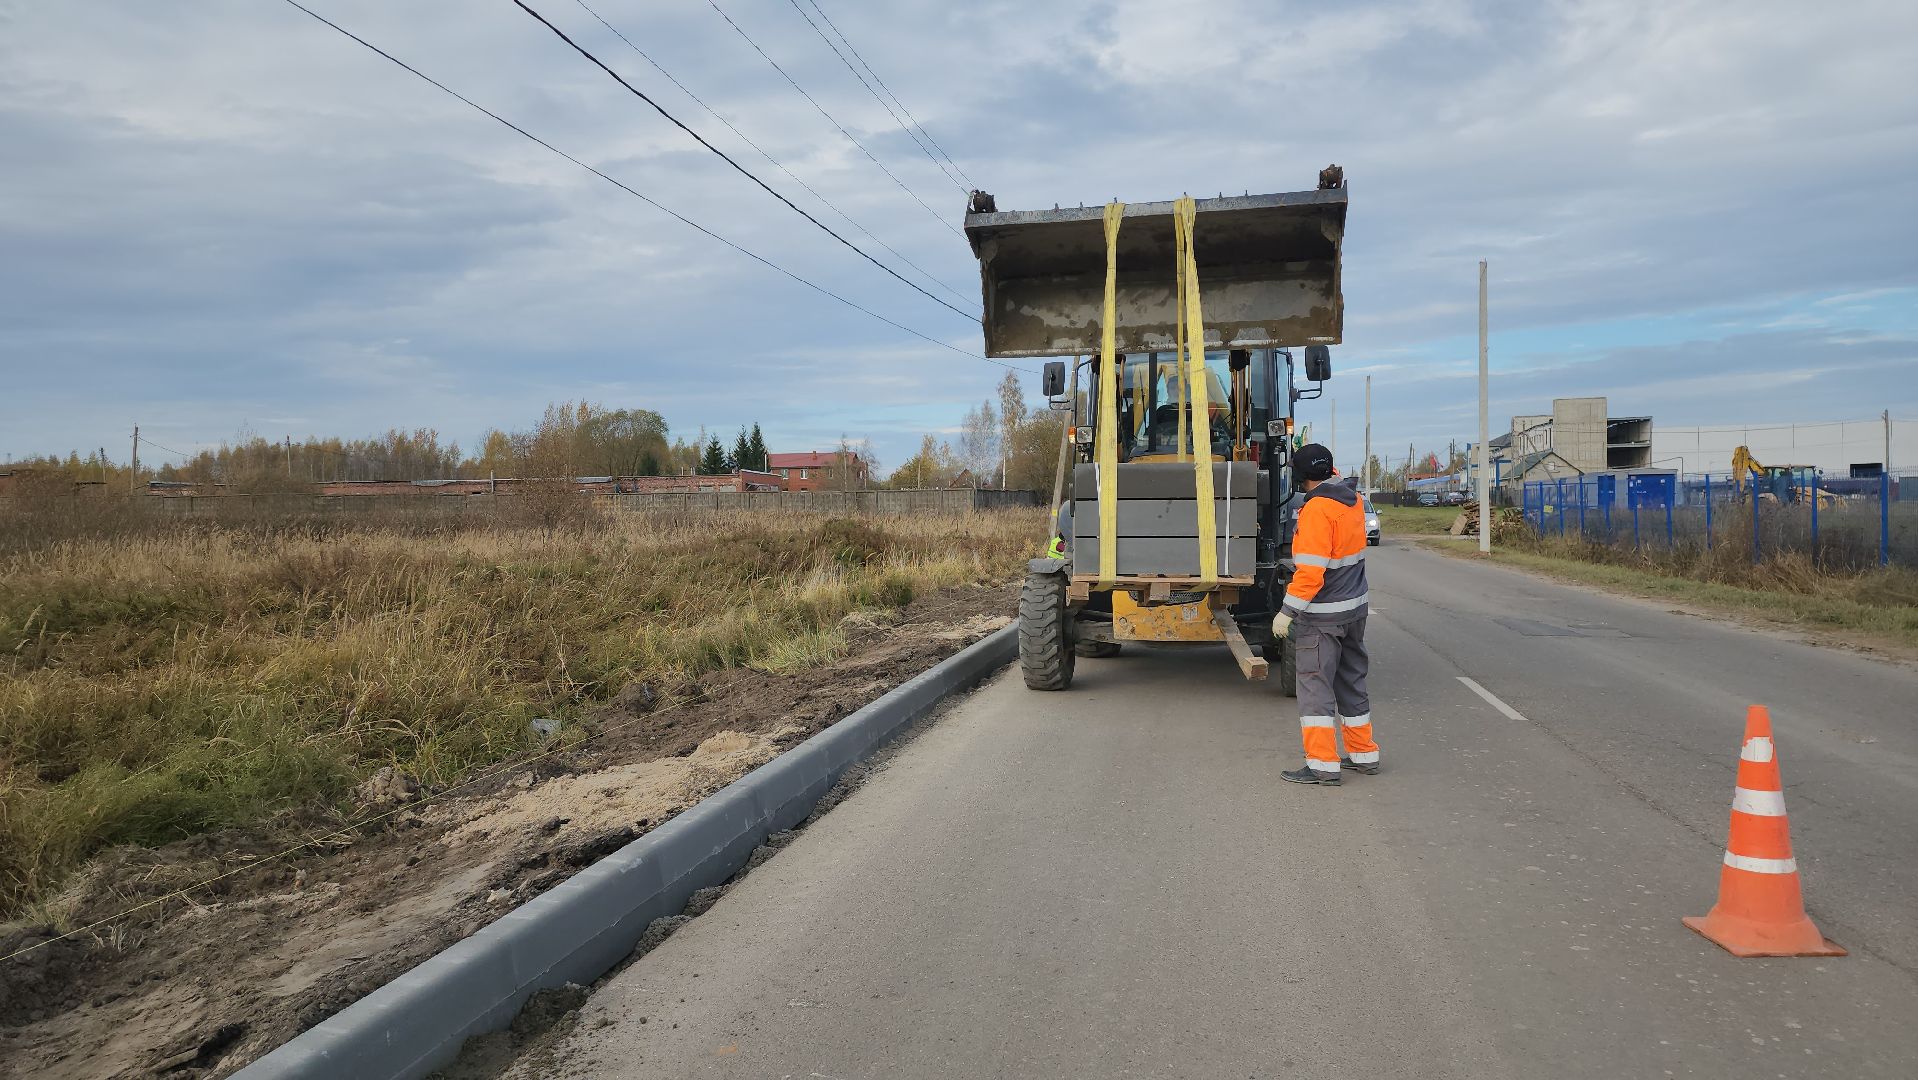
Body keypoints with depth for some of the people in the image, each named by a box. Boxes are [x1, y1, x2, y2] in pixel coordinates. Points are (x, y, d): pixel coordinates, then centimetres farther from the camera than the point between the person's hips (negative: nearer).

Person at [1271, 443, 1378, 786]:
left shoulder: (1317, 509, -21)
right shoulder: (1353, 500, 4)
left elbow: (1311, 571, -25)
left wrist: (1287, 612, -21)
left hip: (1322, 617, -9)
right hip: (1355, 608, 9)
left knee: (1315, 687, -3)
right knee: (1351, 681, 18)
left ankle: (1323, 765, -2)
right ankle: (1364, 755, 26)